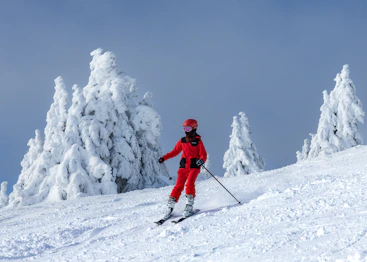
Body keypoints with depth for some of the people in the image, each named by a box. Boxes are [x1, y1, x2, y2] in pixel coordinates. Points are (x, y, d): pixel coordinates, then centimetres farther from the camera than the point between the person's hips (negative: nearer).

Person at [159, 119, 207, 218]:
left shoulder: (198, 141, 0)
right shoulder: (182, 141, 12)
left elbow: (203, 155, -4)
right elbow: (175, 151, 22)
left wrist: (201, 160, -26)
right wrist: (164, 158, 13)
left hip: (194, 166, -3)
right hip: (183, 166, 3)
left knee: (189, 184, -20)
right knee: (179, 186, -4)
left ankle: (189, 207, -15)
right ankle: (170, 207, -4)